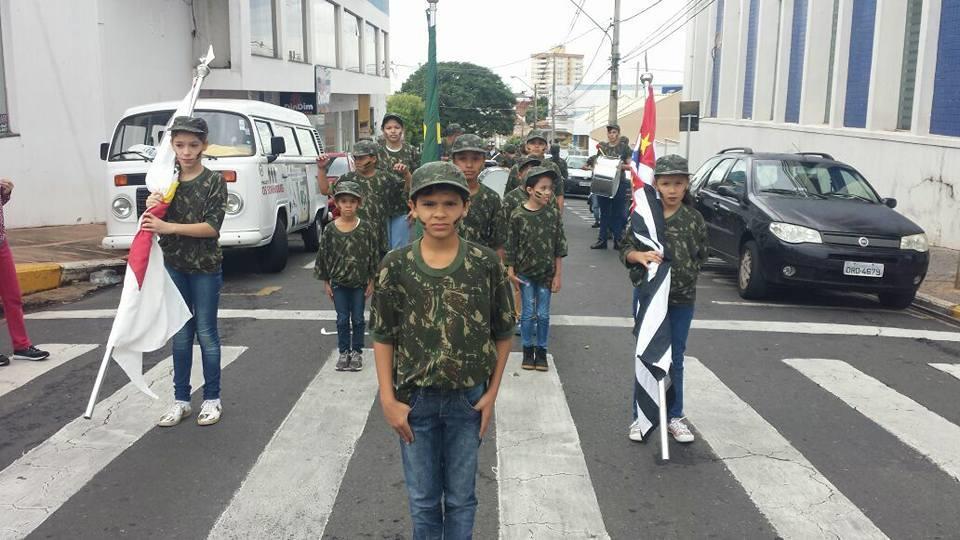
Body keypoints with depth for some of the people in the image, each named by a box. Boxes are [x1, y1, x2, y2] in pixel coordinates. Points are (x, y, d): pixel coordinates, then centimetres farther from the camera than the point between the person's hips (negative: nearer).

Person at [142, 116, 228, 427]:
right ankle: (181, 400, 20)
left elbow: (212, 227, -18)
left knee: (206, 332, 4)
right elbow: (156, 224, 8)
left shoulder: (214, 182, -9)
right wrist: (152, 207, -14)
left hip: (205, 267, -4)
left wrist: (168, 227, -25)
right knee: (180, 334, 11)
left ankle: (212, 399, 16)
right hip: (174, 265, 4)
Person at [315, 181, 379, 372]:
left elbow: (374, 254, -2)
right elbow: (323, 255, 2)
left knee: (358, 319, 8)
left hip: (360, 282, -1)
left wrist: (371, 281, -2)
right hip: (338, 282, 1)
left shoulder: (365, 229, -7)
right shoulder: (330, 230, -5)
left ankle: (357, 352, 21)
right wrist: (326, 282, 2)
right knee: (342, 319, 9)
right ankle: (344, 352, 21)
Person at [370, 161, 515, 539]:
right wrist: (388, 400, -6)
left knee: (461, 497, 14)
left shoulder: (486, 264, -8)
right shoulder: (395, 265, -8)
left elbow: (503, 333, 0)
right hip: (414, 399, 0)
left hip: (468, 399, 0)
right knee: (423, 500, 14)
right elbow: (383, 337, -2)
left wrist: (491, 393, -3)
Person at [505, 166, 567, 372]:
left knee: (543, 315, 7)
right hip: (525, 273, -1)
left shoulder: (553, 214, -5)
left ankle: (541, 351, 21)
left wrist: (557, 275, -1)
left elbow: (559, 247, 0)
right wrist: (511, 272, -4)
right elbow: (510, 246, -4)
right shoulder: (518, 215, -10)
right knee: (528, 313, 6)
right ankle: (528, 351, 20)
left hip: (546, 273, 1)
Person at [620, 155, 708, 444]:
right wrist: (640, 256, -23)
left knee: (675, 360, 11)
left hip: (682, 300, 1)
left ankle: (675, 417, 24)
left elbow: (701, 257, 7)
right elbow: (625, 248, -4)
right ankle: (640, 417, 19)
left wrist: (684, 277, -5)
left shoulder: (694, 219, -2)